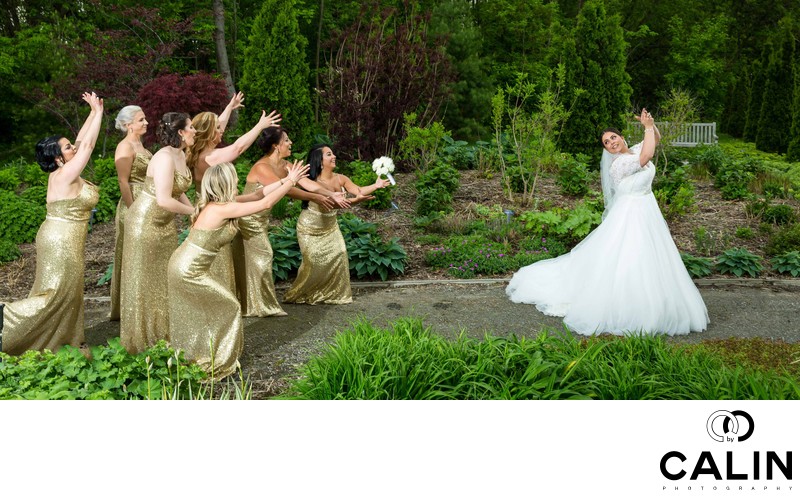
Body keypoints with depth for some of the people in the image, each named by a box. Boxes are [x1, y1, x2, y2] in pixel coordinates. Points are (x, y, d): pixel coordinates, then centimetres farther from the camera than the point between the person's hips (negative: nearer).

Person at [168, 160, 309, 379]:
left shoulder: (216, 203, 2)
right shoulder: (222, 209, -24)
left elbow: (256, 194, 9)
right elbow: (265, 203, -22)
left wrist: (285, 180, 8)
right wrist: (291, 182, -14)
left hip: (183, 265, 9)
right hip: (189, 271, -9)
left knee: (195, 314, 24)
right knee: (228, 308, 5)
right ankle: (217, 363, 18)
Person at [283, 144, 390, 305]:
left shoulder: (340, 179, -11)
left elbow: (358, 190, -20)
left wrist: (375, 185, -39)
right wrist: (355, 200, -56)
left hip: (329, 226, 6)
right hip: (310, 228, -5)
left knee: (339, 254, -5)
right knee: (314, 262, -3)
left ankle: (334, 293, 10)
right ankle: (300, 294, 20)